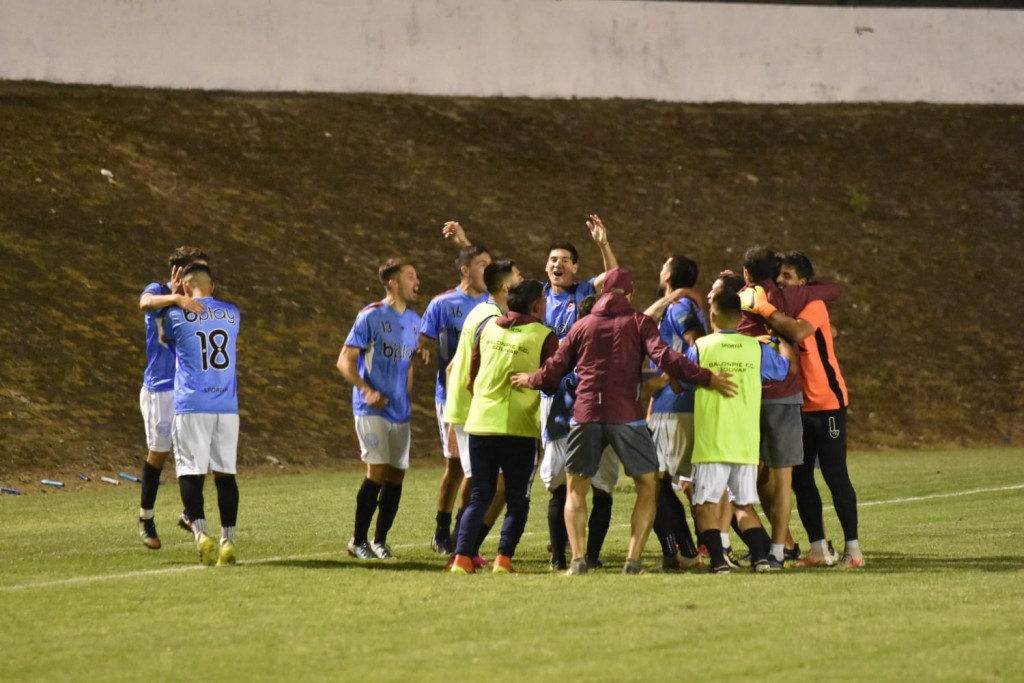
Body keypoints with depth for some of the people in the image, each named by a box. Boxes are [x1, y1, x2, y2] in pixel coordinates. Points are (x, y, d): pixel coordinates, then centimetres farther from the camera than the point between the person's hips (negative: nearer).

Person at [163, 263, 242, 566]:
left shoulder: (177, 315, -2)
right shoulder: (232, 314, 8)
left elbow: (165, 335, 20)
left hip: (192, 406, -3)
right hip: (227, 406, 3)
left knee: (190, 472, -2)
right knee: (225, 473, 5)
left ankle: (201, 534, -20)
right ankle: (228, 540, 2)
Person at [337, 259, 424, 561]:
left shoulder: (413, 320, 11)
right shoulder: (371, 316, -9)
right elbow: (345, 361, -10)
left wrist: (406, 395, 17)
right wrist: (367, 390, -23)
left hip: (400, 411, 7)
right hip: (372, 409, -7)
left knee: (397, 473, 5)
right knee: (377, 471, -12)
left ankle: (380, 540, 16)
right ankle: (358, 540, 0)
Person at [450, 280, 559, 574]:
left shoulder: (489, 326, 8)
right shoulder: (545, 337, -6)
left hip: (480, 424, 4)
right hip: (519, 428, -4)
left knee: (479, 497, 11)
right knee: (517, 500, 8)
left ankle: (462, 557, -3)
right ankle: (504, 558, -5)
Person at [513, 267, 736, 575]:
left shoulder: (581, 326, 14)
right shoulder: (639, 323, 5)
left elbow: (554, 370, 17)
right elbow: (663, 357, -10)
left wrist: (530, 380, 37)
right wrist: (706, 378, -11)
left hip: (586, 414, 2)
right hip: (626, 416, -2)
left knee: (575, 488, 14)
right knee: (647, 487, 8)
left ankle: (577, 559, -1)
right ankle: (633, 560, -4)